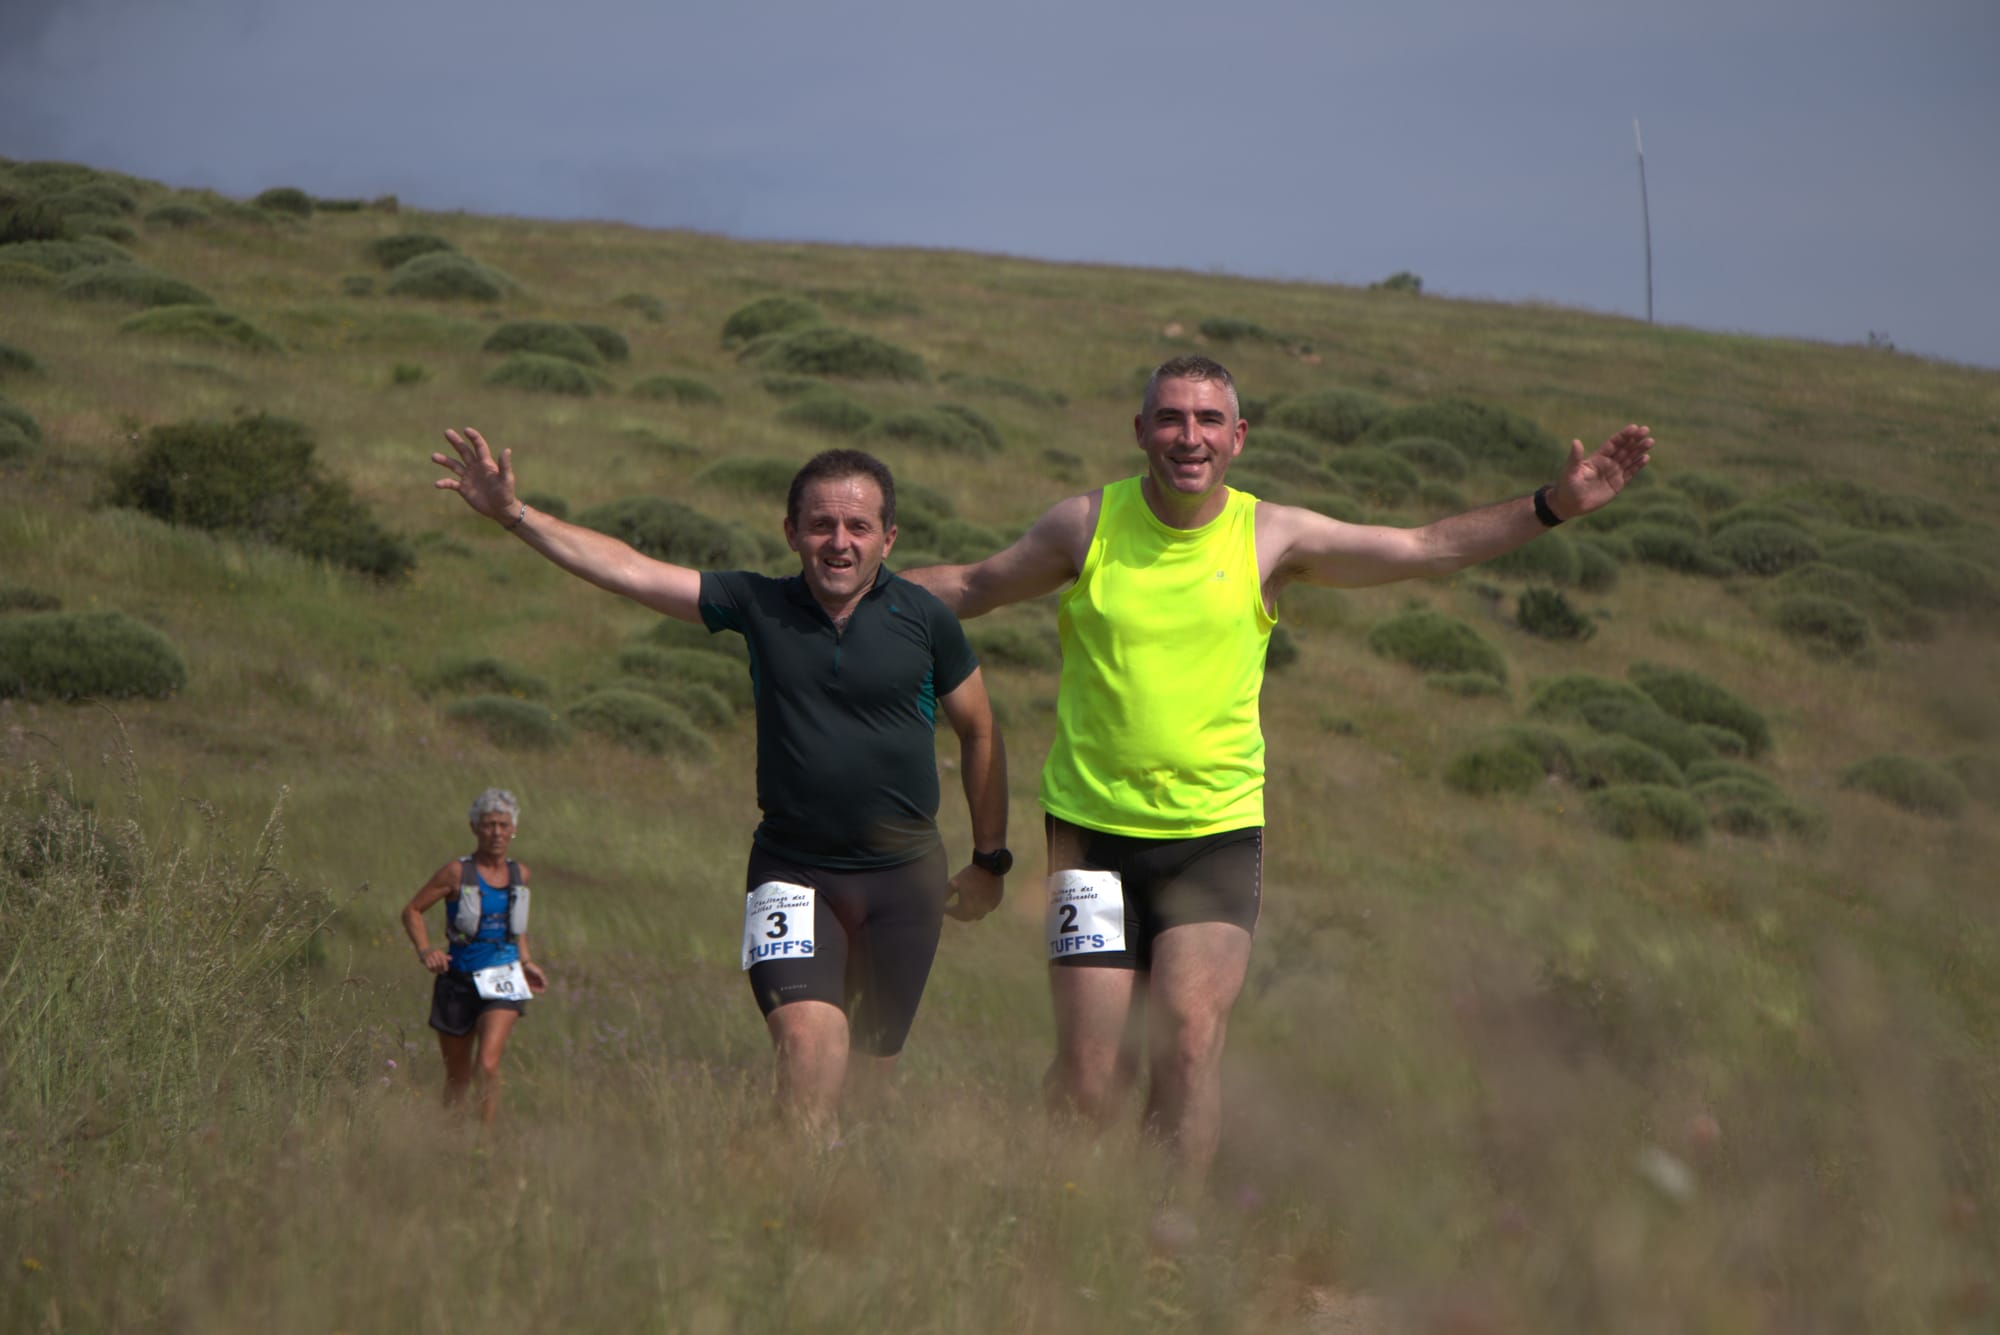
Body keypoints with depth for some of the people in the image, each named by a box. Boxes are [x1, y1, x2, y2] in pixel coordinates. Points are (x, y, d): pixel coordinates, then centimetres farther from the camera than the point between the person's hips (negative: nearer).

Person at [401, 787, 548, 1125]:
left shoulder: (519, 874, 5)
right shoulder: (458, 872, -8)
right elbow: (412, 910, -2)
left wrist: (525, 960, 15)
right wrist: (425, 950, -17)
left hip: (501, 982, 1)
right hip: (459, 980, -1)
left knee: (488, 1065, -20)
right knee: (457, 1078, 11)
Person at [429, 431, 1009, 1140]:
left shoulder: (924, 618, -2)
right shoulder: (759, 606, -1)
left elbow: (979, 733, 11)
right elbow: (629, 570, -3)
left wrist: (989, 860, 14)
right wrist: (512, 513, -11)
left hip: (904, 872, 1)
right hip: (791, 866, -1)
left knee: (869, 1071, 7)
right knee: (808, 1043, -22)